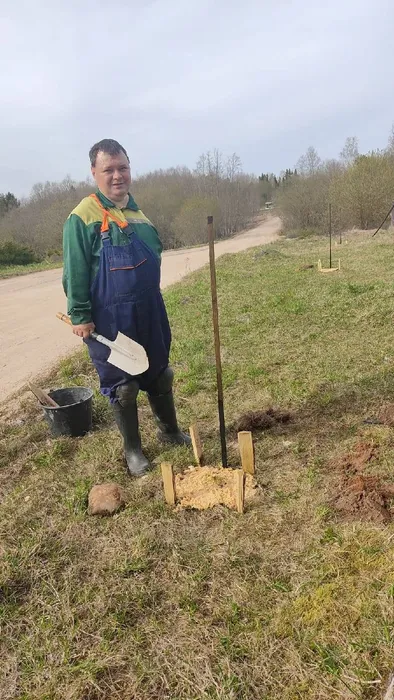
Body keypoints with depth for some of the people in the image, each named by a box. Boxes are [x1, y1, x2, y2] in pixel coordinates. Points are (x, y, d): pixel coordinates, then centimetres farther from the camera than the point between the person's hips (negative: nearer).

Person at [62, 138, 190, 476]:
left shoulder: (136, 211, 10)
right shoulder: (83, 217, -10)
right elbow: (75, 273, -11)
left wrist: (153, 303, 15)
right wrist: (79, 316, -14)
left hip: (150, 313, 6)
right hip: (111, 319, -6)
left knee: (161, 376, 17)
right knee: (123, 385, 7)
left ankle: (170, 430, 39)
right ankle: (133, 449, 25)